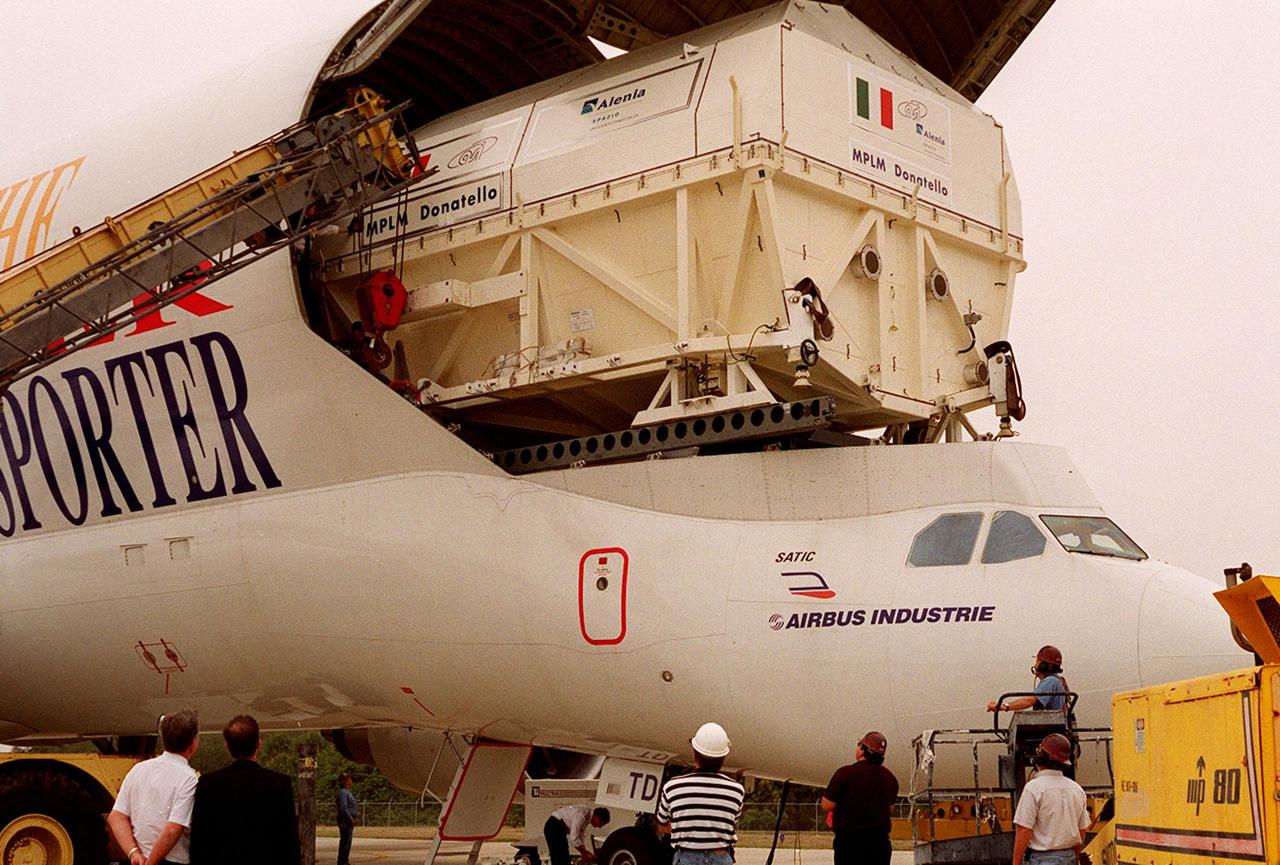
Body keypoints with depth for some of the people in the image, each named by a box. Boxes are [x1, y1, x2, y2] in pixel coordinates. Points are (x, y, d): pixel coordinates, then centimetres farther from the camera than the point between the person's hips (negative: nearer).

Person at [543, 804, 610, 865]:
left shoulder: (588, 817, 3)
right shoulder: (581, 815, -26)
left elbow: (581, 836, 11)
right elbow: (574, 839, -29)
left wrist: (584, 854, 3)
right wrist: (585, 853, -19)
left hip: (561, 829, 10)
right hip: (553, 828, -10)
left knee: (564, 859, 10)